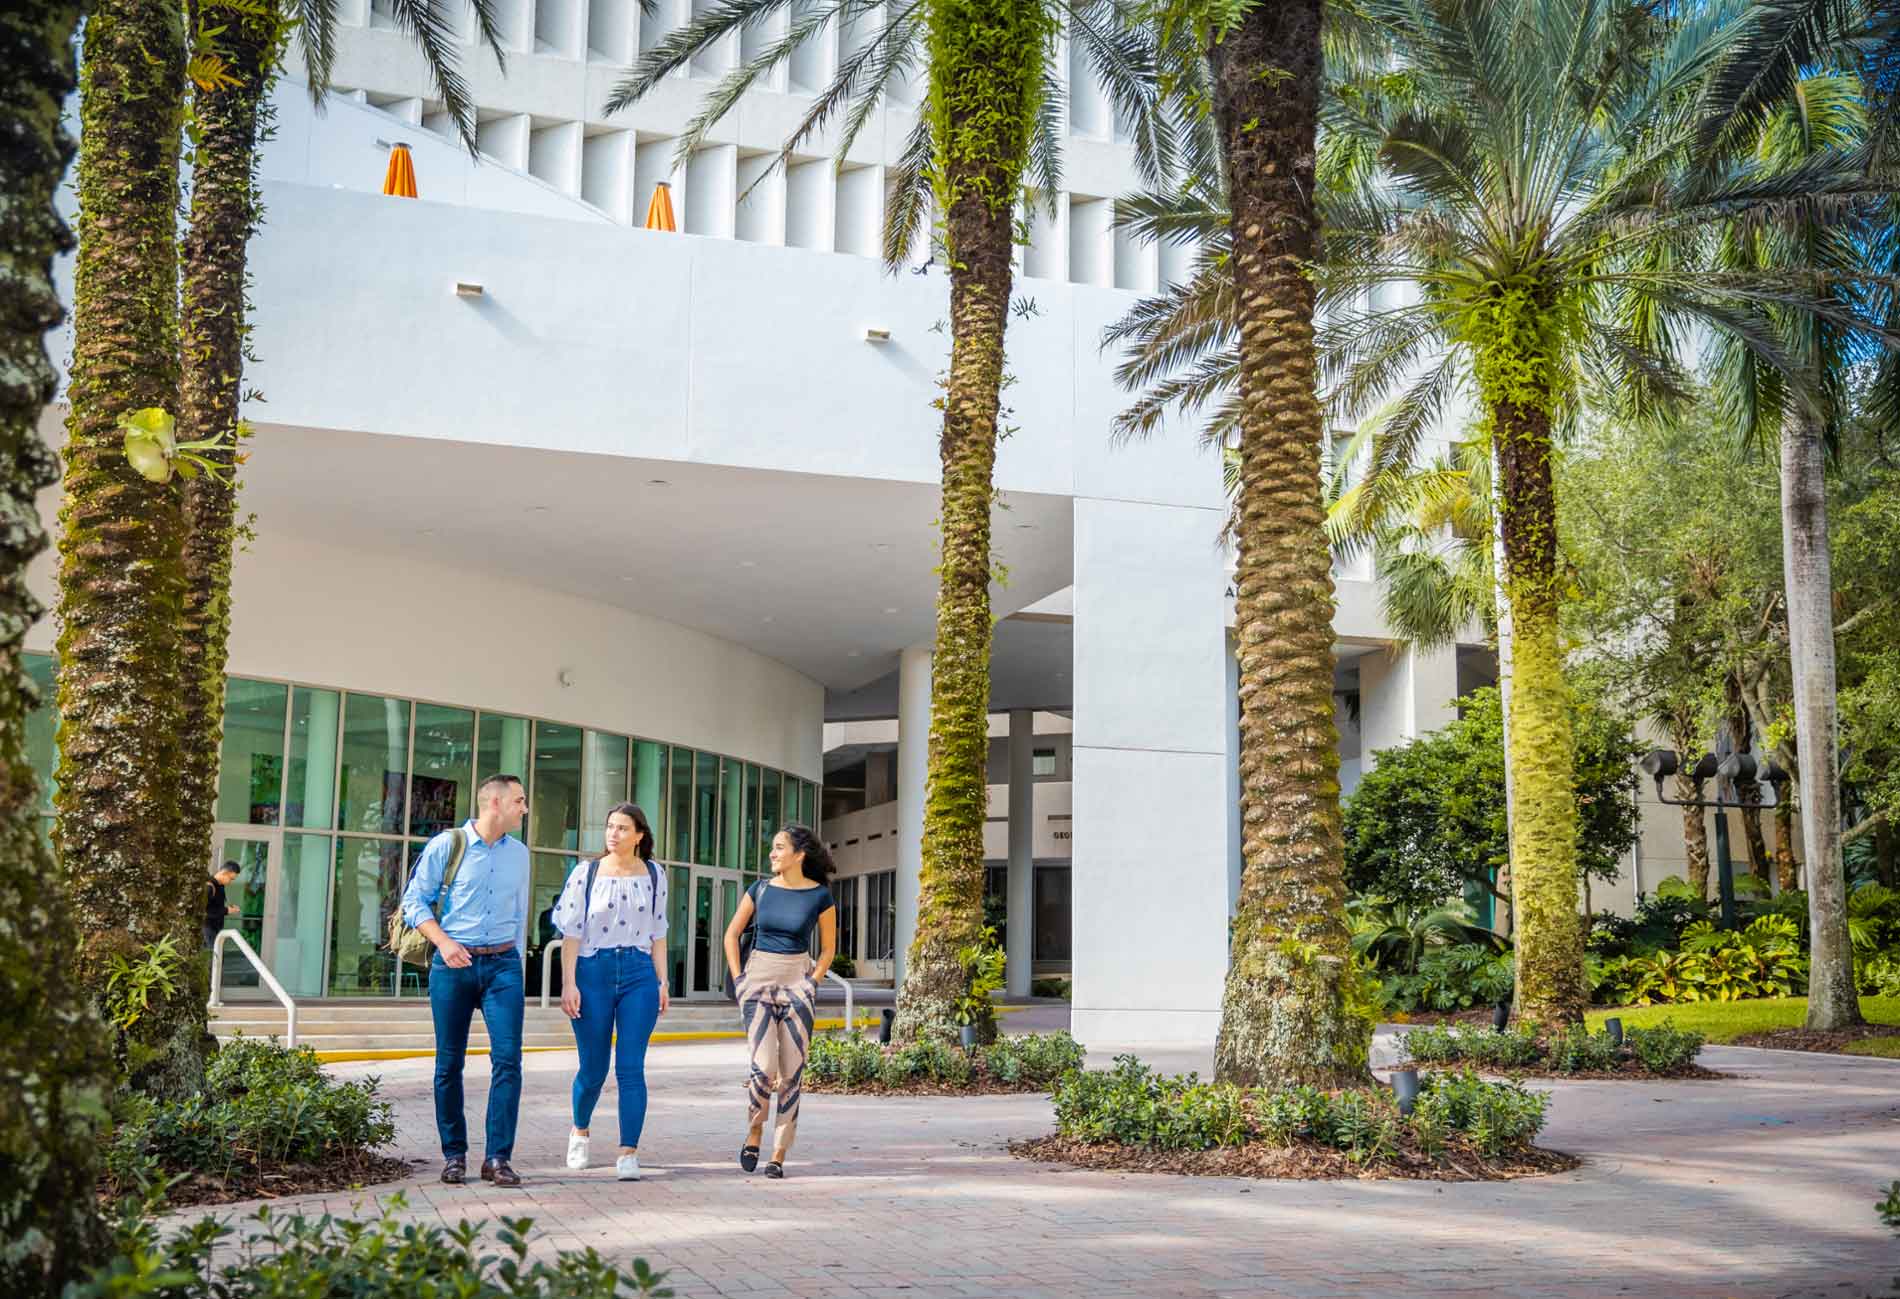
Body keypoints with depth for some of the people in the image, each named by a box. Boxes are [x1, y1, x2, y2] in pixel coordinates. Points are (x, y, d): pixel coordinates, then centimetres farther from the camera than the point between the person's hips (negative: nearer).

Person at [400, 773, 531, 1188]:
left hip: (502, 965, 3)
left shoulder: (518, 853, 12)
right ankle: (454, 1154, 16)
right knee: (449, 1063, 4)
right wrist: (443, 942, -14)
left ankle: (498, 1157, -5)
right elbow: (414, 901, -1)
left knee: (508, 1057, -9)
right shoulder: (446, 845, -2)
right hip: (453, 965, -3)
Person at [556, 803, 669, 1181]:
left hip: (639, 973, 1)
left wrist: (663, 981, 7)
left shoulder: (653, 875, 8)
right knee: (593, 1067, 8)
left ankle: (629, 1153, -3)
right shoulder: (586, 873, 1)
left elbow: (658, 933, 12)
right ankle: (580, 1131, 35)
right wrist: (569, 983, -7)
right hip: (594, 972, -1)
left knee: (631, 1067, -5)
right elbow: (572, 932, -1)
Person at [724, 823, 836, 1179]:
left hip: (797, 983, -1)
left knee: (791, 1072, -2)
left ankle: (780, 1154, 6)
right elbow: (732, 934, 12)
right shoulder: (761, 889, 3)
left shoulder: (820, 896, -2)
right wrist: (739, 979, 3)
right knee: (763, 1066, -13)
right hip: (758, 981, 1)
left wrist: (812, 983, -3)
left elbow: (829, 949, 8)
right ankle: (755, 1130, 14)